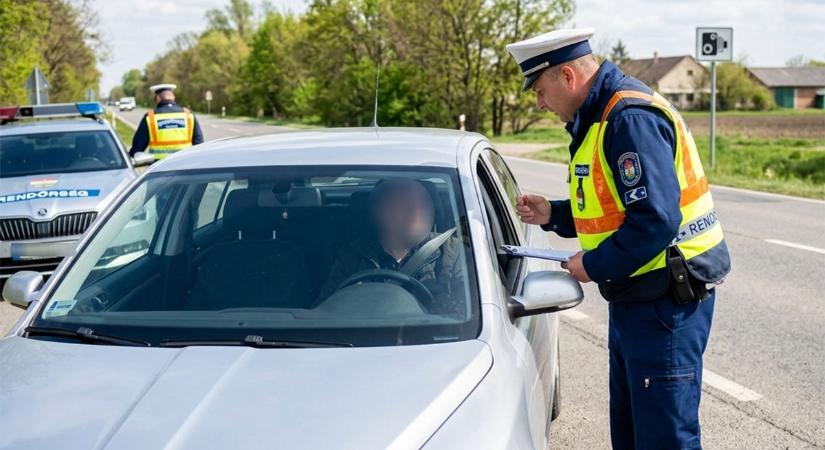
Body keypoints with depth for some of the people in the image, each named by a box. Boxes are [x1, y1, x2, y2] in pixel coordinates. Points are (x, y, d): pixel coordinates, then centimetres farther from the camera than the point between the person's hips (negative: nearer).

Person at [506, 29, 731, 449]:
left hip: (665, 302, -11)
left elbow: (656, 220, -28)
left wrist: (594, 265, -17)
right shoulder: (601, 117, 14)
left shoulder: (632, 119, -21)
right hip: (636, 297, 11)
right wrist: (553, 215, 11)